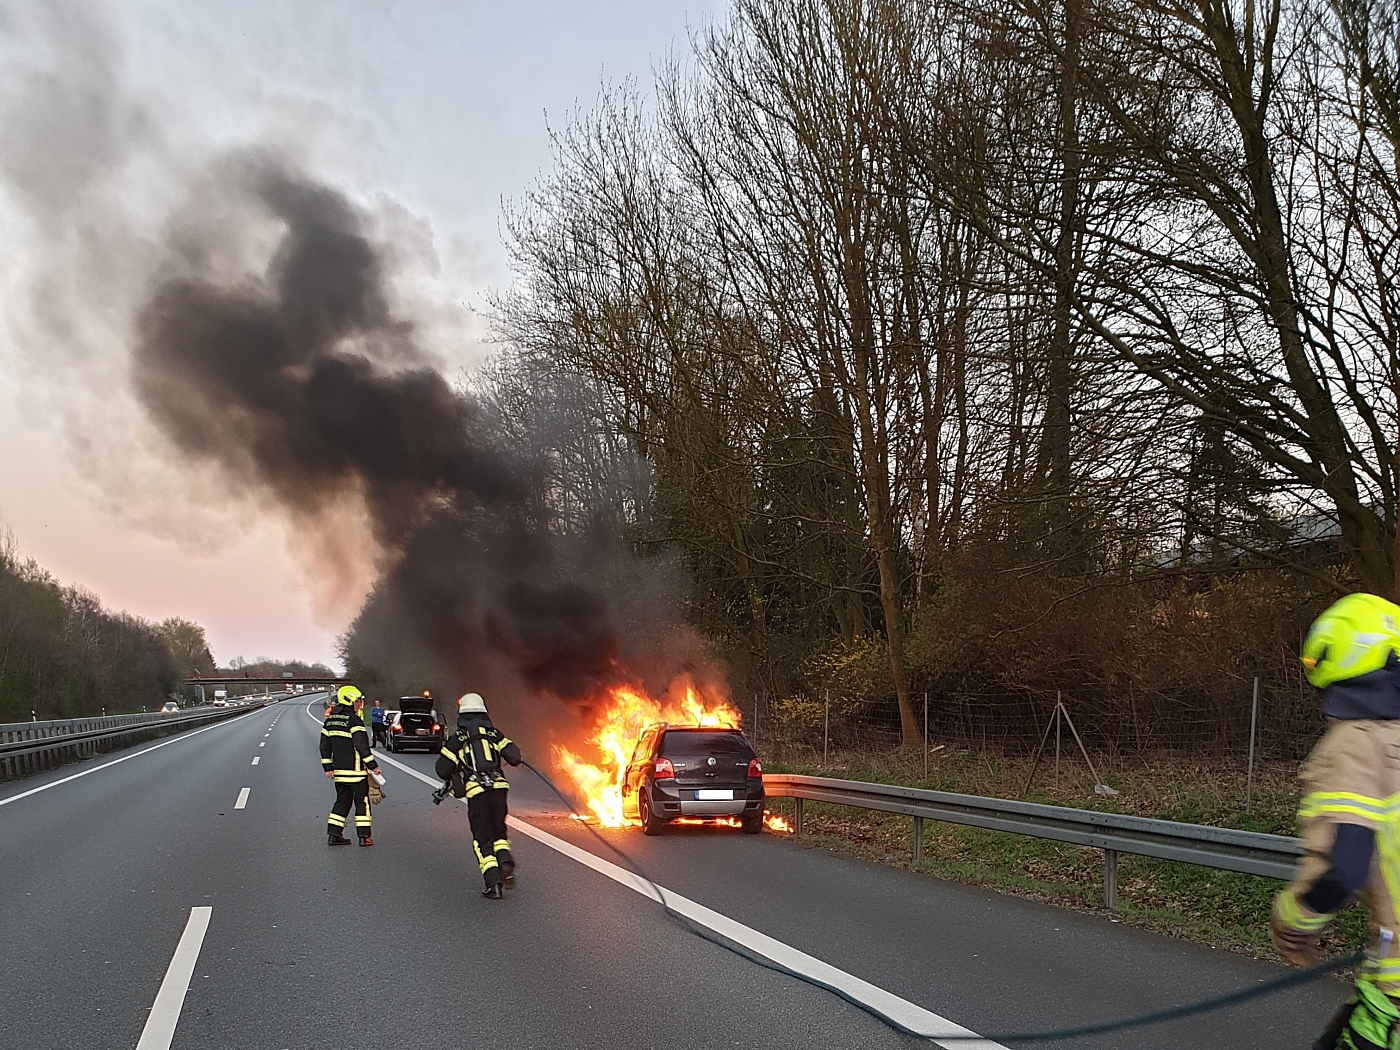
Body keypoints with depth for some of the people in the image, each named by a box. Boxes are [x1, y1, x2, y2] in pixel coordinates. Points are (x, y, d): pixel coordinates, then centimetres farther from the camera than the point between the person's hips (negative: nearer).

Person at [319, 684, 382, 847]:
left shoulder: (330, 720, 10)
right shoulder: (354, 720, -14)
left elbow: (325, 746, 13)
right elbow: (362, 746, -18)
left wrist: (328, 767, 18)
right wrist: (373, 765, -11)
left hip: (339, 770, 7)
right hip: (356, 770, -7)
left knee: (342, 800, 15)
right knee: (362, 801, 2)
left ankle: (334, 834, 12)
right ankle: (363, 836, 2)